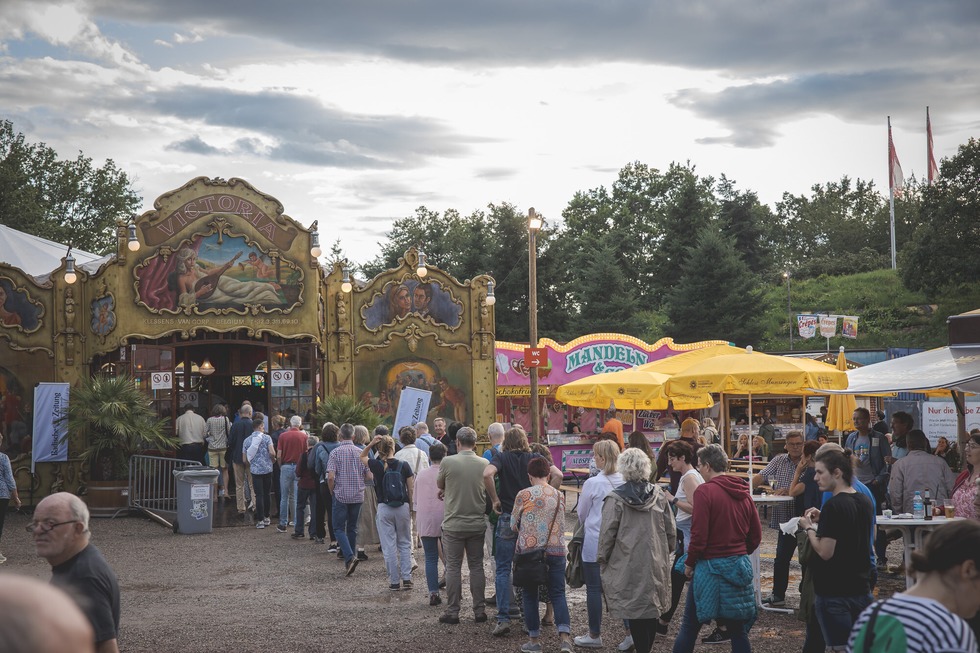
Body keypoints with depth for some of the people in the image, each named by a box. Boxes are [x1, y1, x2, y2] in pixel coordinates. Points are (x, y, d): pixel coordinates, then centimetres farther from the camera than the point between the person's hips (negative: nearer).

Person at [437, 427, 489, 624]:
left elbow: (439, 485, 5)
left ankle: (452, 611, 7)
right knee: (477, 567, 11)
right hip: (477, 524, 2)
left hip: (453, 524, -2)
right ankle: (480, 610, 13)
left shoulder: (447, 462, -12)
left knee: (453, 567, 5)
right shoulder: (484, 464, -3)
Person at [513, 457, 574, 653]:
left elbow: (514, 524, 4)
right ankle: (565, 636, -12)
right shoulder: (559, 495, 3)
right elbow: (562, 525, 12)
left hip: (529, 550, -2)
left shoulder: (523, 495, -7)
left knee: (530, 595, 10)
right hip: (555, 549, 2)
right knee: (558, 594, 4)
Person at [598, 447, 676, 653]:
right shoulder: (659, 495, 0)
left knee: (635, 613, 3)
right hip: (655, 564, 4)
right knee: (651, 610, 13)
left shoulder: (615, 499, -12)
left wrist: (602, 559, 4)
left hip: (628, 566, -4)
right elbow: (671, 531, 6)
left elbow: (607, 534, -10)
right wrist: (665, 552, 21)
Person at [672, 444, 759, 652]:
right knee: (738, 628, 10)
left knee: (690, 625, 6)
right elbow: (756, 535, 11)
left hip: (711, 566, -5)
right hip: (740, 567, 5)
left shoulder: (705, 491, -12)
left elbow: (699, 535, -14)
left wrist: (689, 563, -2)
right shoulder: (743, 492, 6)